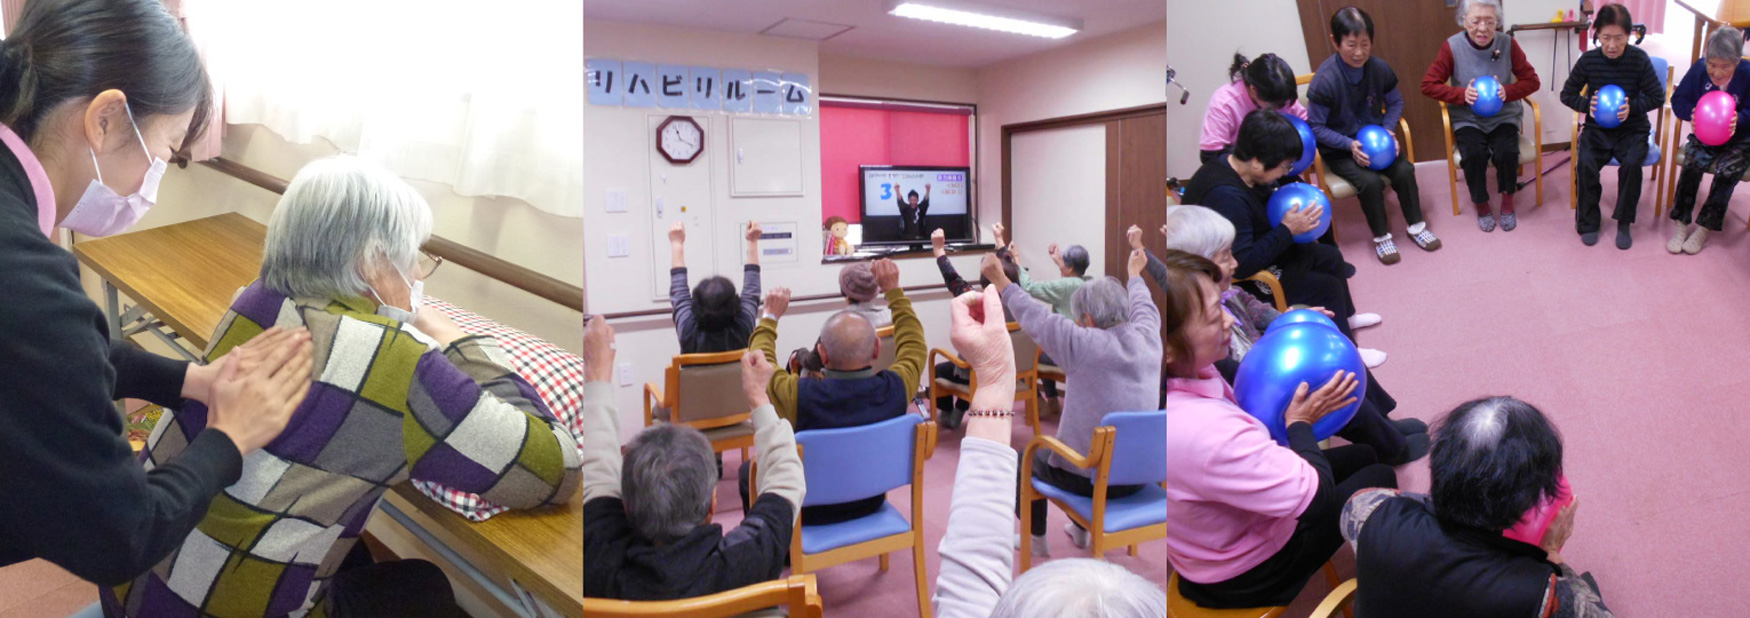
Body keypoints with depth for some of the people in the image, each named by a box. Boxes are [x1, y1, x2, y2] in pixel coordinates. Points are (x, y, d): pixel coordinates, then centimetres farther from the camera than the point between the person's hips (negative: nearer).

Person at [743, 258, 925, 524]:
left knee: (748, 471, 22)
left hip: (811, 514, -4)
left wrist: (770, 317, 3)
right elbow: (915, 346, -3)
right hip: (870, 504, 4)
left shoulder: (799, 396, -34)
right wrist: (893, 290, 4)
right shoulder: (895, 388, -26)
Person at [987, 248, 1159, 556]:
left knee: (1028, 457, 24)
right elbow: (1144, 307, 15)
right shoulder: (1148, 338, -6)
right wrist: (1134, 274, 35)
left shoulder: (1085, 345, -23)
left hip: (1090, 479, -6)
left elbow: (1036, 317, -15)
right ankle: (1081, 530, 48)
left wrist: (1000, 280, -3)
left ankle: (1036, 539, 34)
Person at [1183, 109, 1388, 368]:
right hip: (1239, 280, -10)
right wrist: (1287, 230, -28)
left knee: (1331, 257, 17)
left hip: (1256, 253, 10)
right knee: (1328, 287, -7)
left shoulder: (1235, 166, -8)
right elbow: (1241, 264, -36)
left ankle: (1344, 316, 42)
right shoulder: (1226, 197, -37)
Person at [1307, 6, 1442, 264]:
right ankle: (1381, 236, -2)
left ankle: (1415, 225, 5)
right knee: (1371, 181, -26)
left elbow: (1396, 102, 9)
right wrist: (1350, 145, -24)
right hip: (1339, 149, -4)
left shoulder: (1379, 69, -8)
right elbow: (1316, 126, -16)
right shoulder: (1324, 80, -22)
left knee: (1404, 169, -18)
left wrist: (1388, 130, -9)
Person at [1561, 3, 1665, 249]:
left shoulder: (1639, 59, -8)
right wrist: (1587, 104, -16)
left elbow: (1658, 97, -3)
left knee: (1631, 163, -29)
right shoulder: (1588, 60, -6)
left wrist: (1633, 107, -21)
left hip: (1632, 129, -1)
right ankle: (1588, 221, -8)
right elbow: (1567, 94, 4)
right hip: (1597, 128, 1)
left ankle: (1624, 222, -10)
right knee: (1585, 162, -27)